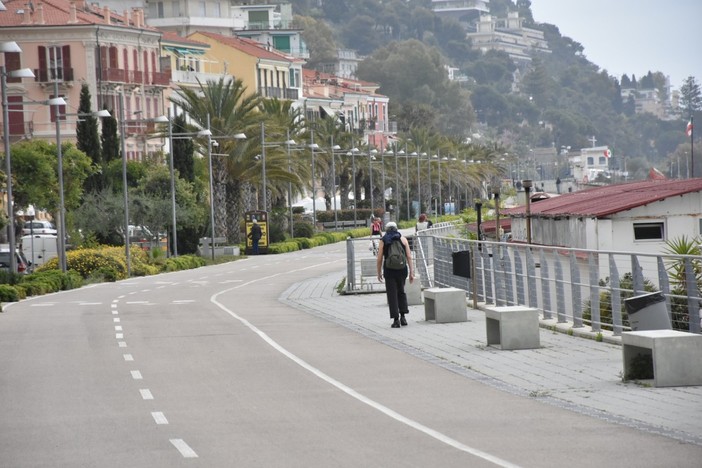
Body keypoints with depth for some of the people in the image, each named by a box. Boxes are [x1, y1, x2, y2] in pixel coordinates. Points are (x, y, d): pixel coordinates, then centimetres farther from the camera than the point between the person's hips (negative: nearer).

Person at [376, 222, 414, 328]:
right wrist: (411, 272, 1)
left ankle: (396, 319, -4)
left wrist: (379, 273, 13)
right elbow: (409, 257, 0)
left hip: (389, 271, -2)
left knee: (392, 295, 3)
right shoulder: (403, 239, 6)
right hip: (402, 270, 2)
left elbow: (379, 260, 1)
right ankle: (403, 317, 10)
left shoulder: (383, 241, 4)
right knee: (401, 292, 19)